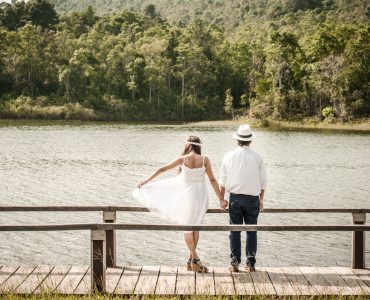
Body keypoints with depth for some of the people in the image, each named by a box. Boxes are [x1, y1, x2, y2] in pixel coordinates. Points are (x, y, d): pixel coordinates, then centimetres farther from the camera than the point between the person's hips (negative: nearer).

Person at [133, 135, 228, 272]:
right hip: (201, 195, 2)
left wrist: (146, 181, 12)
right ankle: (191, 260, 19)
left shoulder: (182, 159, -6)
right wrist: (221, 199, 2)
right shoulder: (205, 160, -4)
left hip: (187, 194, -2)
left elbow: (162, 169, 1)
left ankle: (195, 259, 0)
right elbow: (213, 180, -3)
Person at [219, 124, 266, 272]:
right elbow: (263, 182, 3)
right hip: (252, 198, 0)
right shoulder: (257, 157, -1)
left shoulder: (229, 156, 0)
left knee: (235, 231, 6)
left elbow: (223, 180, 3)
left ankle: (235, 262, 6)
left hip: (235, 197, 0)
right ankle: (251, 263, 7)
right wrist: (261, 199, 15)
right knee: (251, 231, 8)